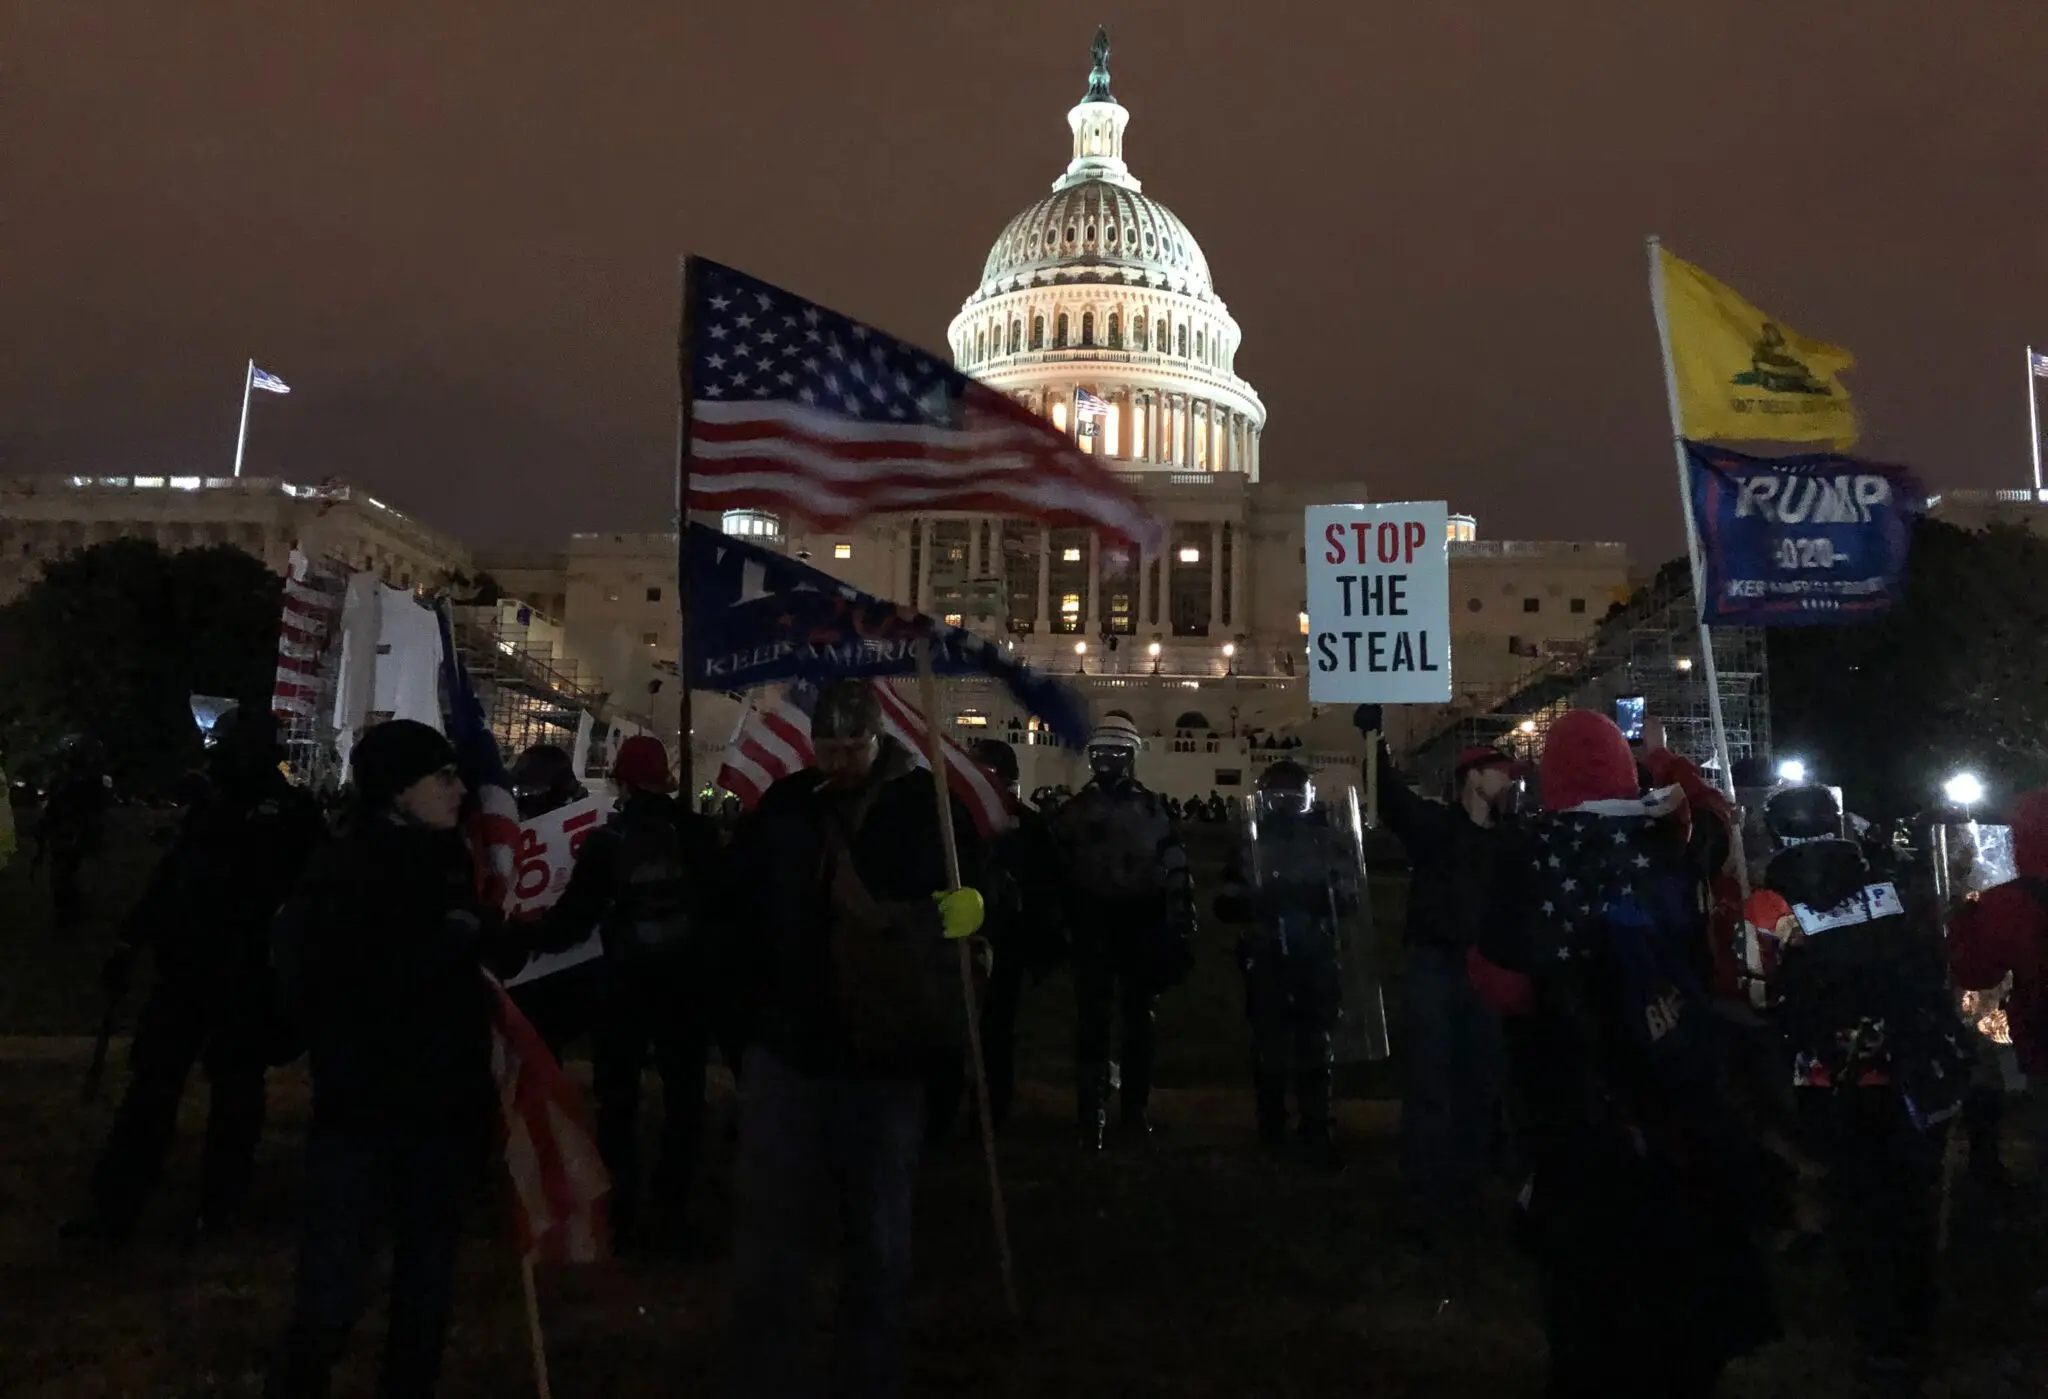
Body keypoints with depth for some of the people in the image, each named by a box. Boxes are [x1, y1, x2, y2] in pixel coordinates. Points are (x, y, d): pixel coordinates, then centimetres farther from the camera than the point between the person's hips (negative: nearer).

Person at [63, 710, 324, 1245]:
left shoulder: (293, 814, -9)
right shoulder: (212, 805, 8)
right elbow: (169, 876, 14)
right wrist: (129, 943, 11)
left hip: (247, 977, -5)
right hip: (186, 968, 5)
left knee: (234, 1092, 8)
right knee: (152, 1085, 8)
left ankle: (217, 1208, 20)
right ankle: (114, 1208, 16)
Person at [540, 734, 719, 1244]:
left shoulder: (606, 842, -13)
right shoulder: (700, 833, -8)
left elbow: (574, 918, -10)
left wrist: (535, 932, 9)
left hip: (627, 983, -2)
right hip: (688, 980, 2)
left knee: (618, 1096, 12)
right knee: (684, 1090, 15)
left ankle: (621, 1206, 13)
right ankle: (674, 1195, 21)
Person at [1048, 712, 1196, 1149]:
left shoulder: (1152, 810, 3)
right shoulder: (1075, 810, 5)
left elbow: (1177, 872, 2)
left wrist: (1181, 931, -2)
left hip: (1142, 926, 1)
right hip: (1093, 926, 0)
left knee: (1140, 1019, 11)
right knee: (1092, 1022, -3)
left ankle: (1135, 1108, 23)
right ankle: (1091, 1114, 3)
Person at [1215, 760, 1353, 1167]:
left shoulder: (1328, 841, 4)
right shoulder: (1250, 842, 7)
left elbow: (1349, 898, 3)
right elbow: (1227, 904, 5)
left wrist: (1320, 897, -18)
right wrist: (1257, 901, -15)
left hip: (1316, 959, -1)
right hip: (1266, 959, 1)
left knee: (1314, 1046, -3)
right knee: (1270, 1046, 6)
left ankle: (1317, 1132, 3)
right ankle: (1271, 1127, 21)